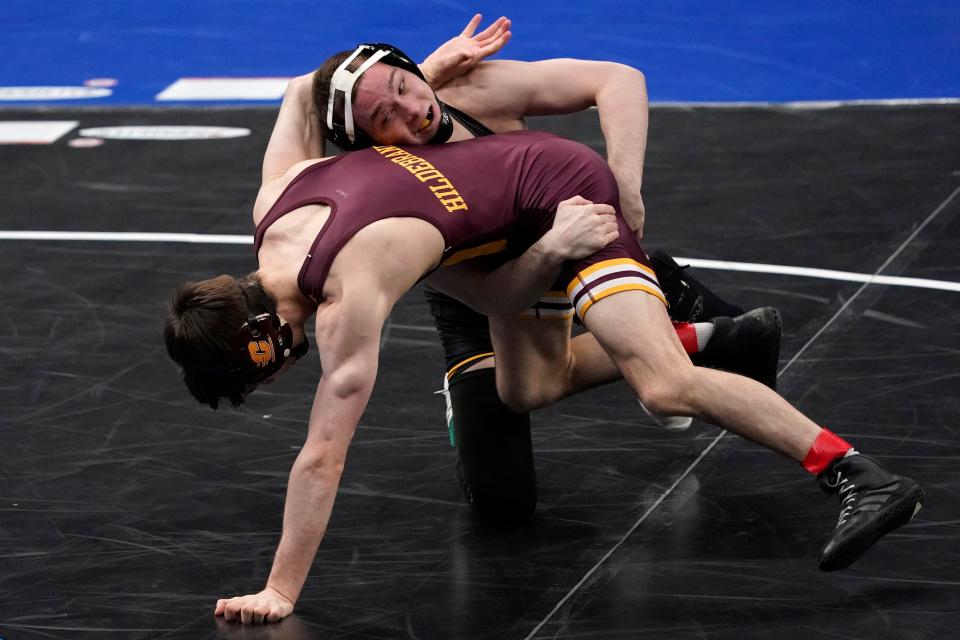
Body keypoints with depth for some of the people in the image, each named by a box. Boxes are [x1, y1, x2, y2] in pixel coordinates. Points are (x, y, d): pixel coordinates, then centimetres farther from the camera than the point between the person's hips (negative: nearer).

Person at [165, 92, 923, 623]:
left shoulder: (347, 297, -32)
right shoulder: (273, 205, -8)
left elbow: (322, 459, -31)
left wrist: (279, 593, -28)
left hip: (561, 187, -10)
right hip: (511, 169, 10)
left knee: (667, 387, -23)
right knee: (520, 393, 15)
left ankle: (864, 478, -19)